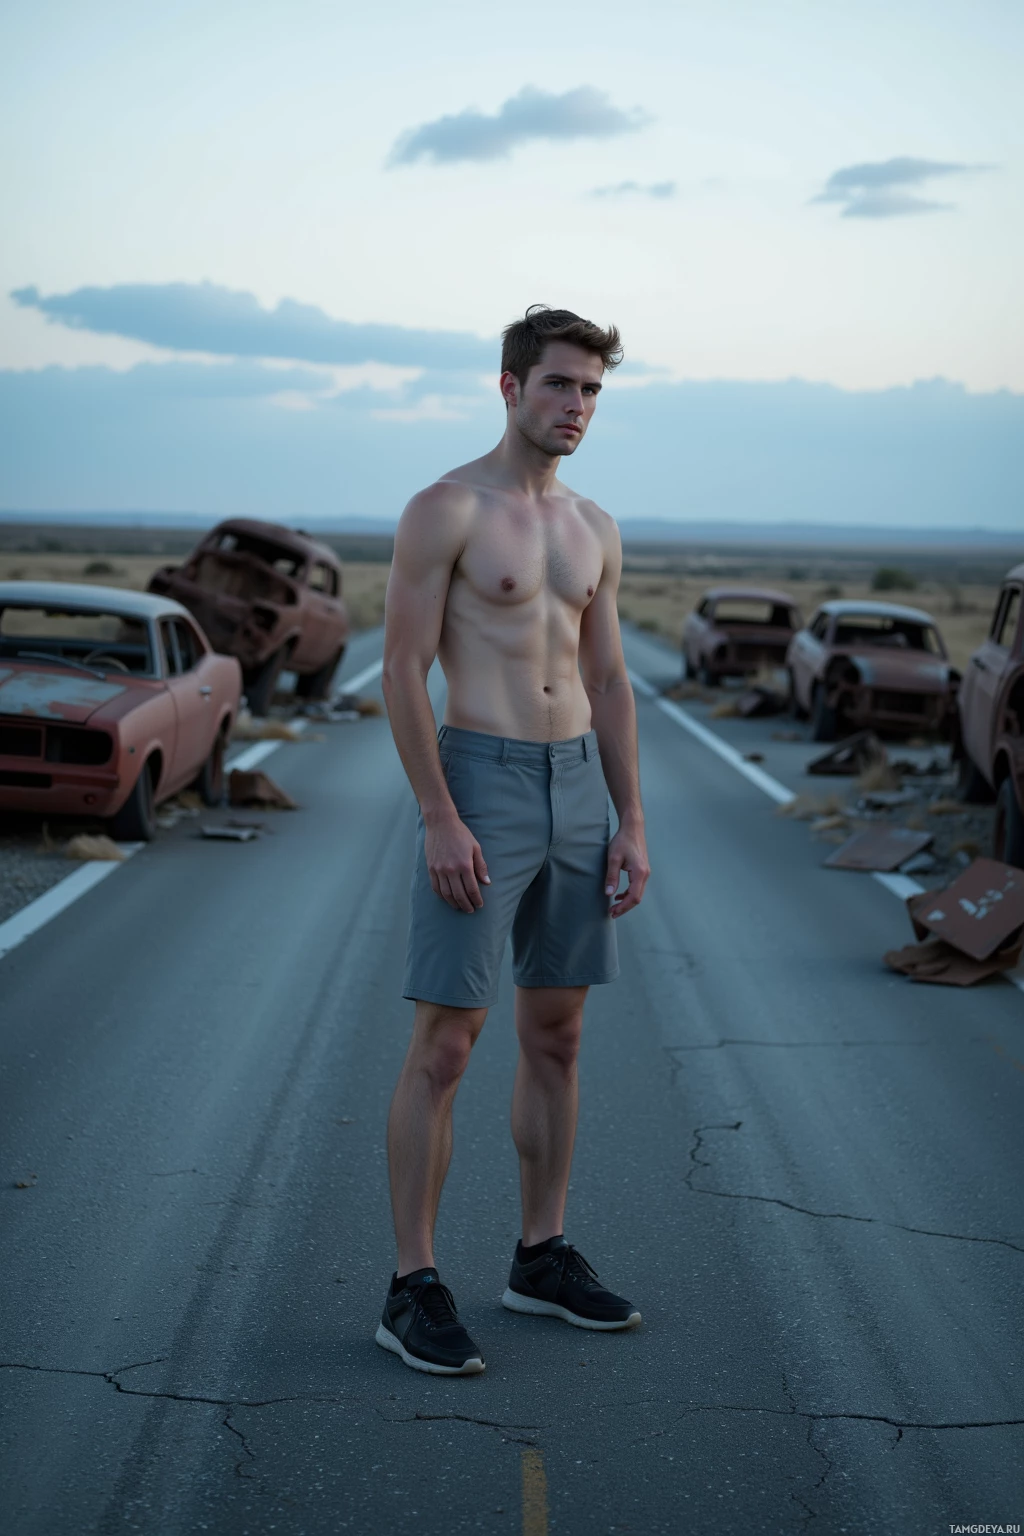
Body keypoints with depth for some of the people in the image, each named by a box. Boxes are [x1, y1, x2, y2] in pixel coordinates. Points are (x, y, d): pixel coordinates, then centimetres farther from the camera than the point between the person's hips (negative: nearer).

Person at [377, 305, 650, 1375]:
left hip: (578, 788, 7)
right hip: (479, 782, -7)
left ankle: (542, 1258, 26)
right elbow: (401, 671, -12)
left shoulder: (594, 530, 13)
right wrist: (439, 820, -18)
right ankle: (412, 1292, 5)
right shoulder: (444, 510, -8)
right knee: (445, 1047, -4)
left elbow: (609, 683, 15)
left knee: (556, 1037, 13)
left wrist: (631, 825, 8)